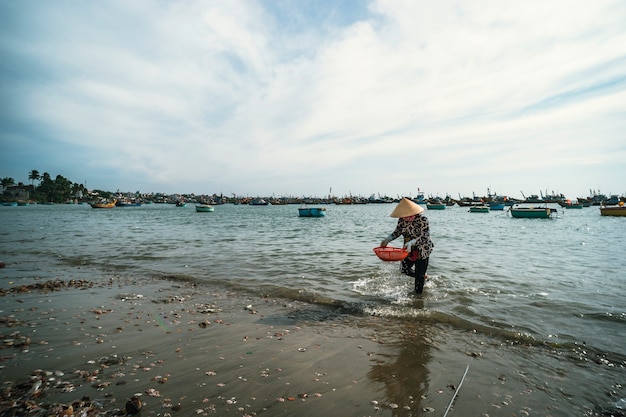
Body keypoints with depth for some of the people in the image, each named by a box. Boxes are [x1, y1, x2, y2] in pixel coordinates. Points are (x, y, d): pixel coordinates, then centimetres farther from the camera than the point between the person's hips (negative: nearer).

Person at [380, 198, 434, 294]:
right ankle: (423, 275, 41)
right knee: (404, 270, 16)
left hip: (422, 251, -6)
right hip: (409, 251, 7)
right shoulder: (402, 220, -7)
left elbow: (425, 237, -29)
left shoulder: (422, 220, -24)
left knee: (419, 276, 0)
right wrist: (387, 239, -12)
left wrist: (411, 242, -43)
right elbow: (397, 232, 5)